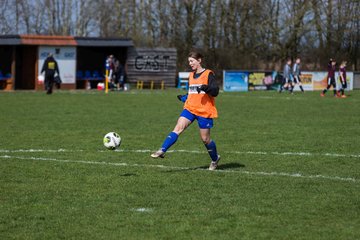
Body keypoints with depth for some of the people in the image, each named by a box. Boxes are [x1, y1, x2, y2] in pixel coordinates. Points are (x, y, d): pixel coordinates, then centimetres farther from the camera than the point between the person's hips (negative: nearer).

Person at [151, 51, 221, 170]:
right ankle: (162, 150, -27)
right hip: (190, 108, 5)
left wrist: (206, 88, -32)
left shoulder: (208, 74, -6)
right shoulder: (191, 75, 15)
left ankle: (215, 159, 26)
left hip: (205, 111, -5)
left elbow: (215, 92, -13)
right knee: (178, 128, -16)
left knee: (205, 138, 2)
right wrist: (184, 98, 10)